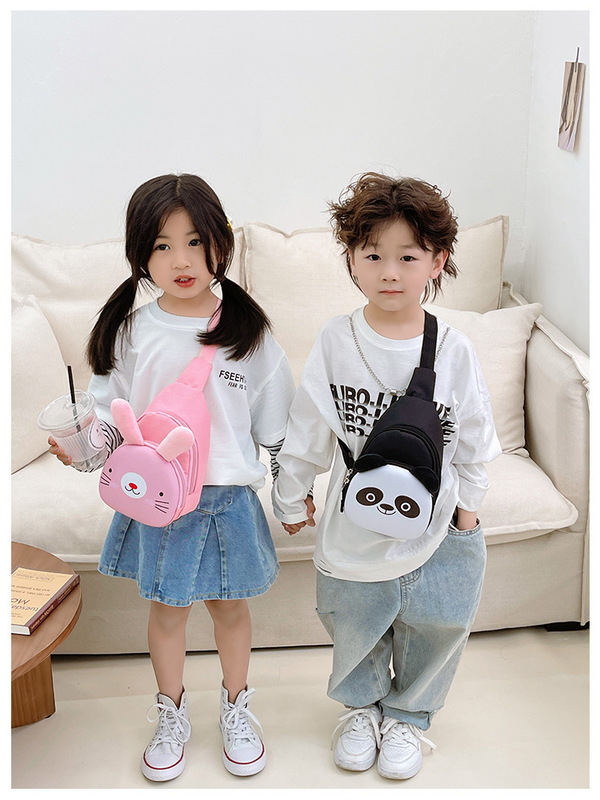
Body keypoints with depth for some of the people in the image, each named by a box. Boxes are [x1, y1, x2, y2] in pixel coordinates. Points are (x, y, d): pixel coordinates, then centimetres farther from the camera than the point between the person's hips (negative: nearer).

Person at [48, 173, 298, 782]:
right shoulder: (130, 332, -5)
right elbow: (111, 410, 2)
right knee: (166, 611, 15)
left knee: (230, 609, 16)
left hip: (228, 498, 0)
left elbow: (276, 425, 2)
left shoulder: (247, 330, -5)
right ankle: (171, 717, 38)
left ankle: (236, 710, 40)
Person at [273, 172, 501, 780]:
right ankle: (361, 705, 47)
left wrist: (468, 502, 6)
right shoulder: (335, 342, -12)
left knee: (433, 629, 13)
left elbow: (475, 435, 2)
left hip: (434, 522, 1)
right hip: (354, 521, 0)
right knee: (354, 625, 17)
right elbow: (306, 428, -4)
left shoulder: (453, 351, -10)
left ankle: (407, 713, 41)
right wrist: (290, 496, 3)